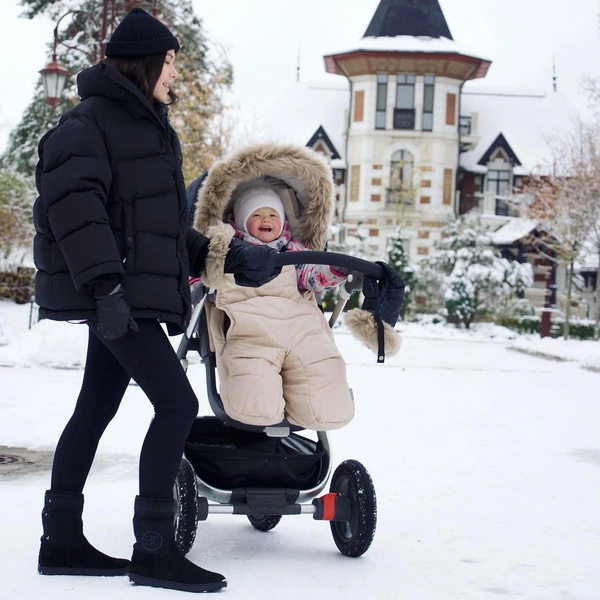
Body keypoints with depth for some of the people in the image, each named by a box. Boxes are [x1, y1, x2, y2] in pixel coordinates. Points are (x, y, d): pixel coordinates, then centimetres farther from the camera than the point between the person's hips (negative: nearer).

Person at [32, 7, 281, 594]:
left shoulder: (147, 128, 21)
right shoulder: (89, 122, -8)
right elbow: (74, 204, -20)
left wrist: (219, 255, 16)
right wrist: (105, 283, -28)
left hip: (132, 293, 10)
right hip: (115, 293, -10)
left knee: (96, 409, 12)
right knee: (177, 402, -14)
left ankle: (62, 540, 21)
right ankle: (153, 550, -9)